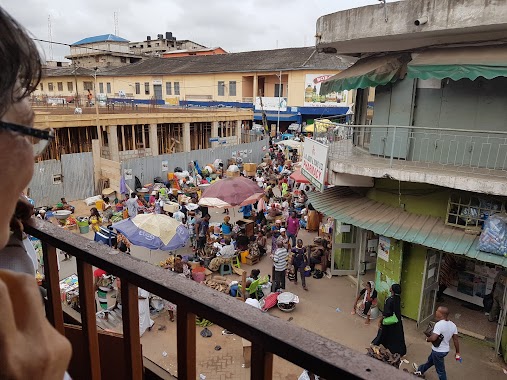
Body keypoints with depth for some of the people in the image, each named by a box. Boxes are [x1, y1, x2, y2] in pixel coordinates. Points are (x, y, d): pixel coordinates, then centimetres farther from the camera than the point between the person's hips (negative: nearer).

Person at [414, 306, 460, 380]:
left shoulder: (439, 324, -30)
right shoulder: (453, 325, -6)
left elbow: (433, 338, -35)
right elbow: (456, 340, 0)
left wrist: (427, 339, -13)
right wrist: (457, 353, 11)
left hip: (438, 351, -8)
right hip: (446, 350, 8)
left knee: (440, 370, 11)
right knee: (430, 360, 30)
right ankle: (421, 370, 52)